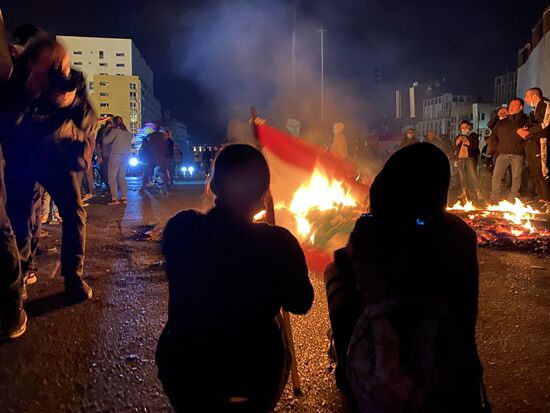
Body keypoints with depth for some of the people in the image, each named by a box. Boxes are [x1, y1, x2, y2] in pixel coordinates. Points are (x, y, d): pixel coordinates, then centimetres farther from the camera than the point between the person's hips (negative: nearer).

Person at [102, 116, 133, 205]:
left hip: (115, 156, -6)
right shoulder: (128, 133, 15)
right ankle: (124, 197, 6)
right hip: (125, 157, 6)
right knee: (122, 177, 11)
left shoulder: (115, 131, -6)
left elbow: (105, 140, -7)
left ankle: (114, 198, -9)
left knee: (112, 177, -3)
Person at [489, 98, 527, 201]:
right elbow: (493, 136, 19)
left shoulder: (525, 120, 10)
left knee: (516, 177, -5)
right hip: (503, 154, 3)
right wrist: (496, 148, 8)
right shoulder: (502, 122, 19)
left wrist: (523, 146, -10)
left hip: (518, 154, -3)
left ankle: (512, 200, -2)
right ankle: (494, 200, -4)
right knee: (496, 176, -6)